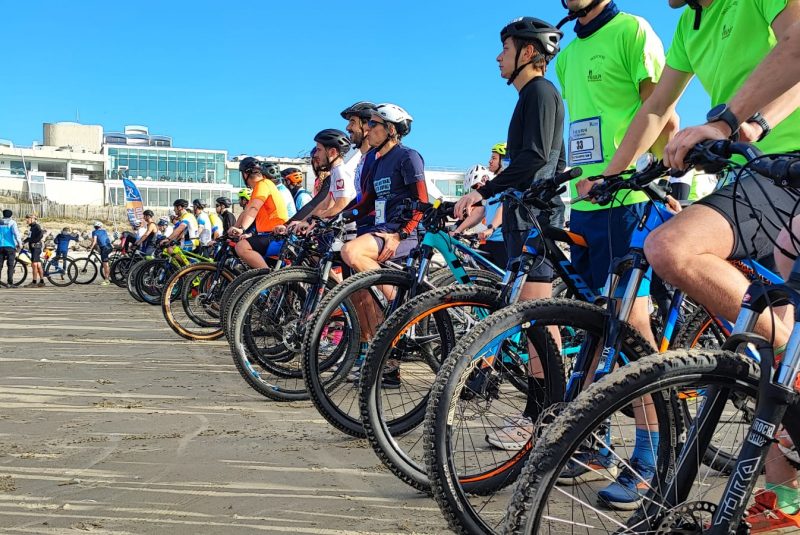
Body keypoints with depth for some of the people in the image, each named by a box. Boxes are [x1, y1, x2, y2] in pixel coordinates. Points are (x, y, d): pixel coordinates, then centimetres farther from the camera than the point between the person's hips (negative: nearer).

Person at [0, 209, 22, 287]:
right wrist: (20, 243, -14)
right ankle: (10, 283, -6)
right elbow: (16, 232, -14)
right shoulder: (12, 222, -1)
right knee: (10, 265, -1)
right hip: (10, 246, -4)